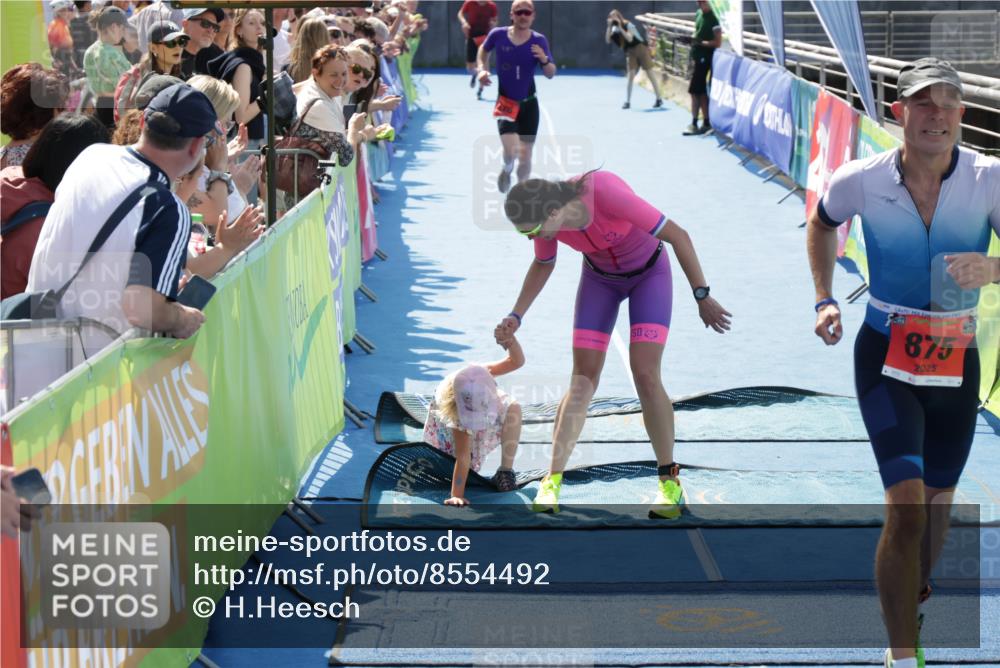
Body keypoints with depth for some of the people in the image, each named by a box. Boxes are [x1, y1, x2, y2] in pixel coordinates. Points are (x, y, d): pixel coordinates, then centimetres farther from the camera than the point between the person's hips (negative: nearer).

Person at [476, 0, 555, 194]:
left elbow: (550, 74, -6)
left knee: (525, 156, 5)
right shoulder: (498, 35, -8)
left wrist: (544, 60, -27)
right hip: (506, 103, -1)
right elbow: (484, 50, 16)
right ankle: (506, 170, 17)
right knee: (511, 151, -20)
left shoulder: (538, 40, -7)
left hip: (528, 104, 1)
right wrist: (482, 69, -1)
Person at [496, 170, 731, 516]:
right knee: (583, 379, -6)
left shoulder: (609, 194, -41)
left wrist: (702, 297, -24)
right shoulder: (546, 214, -23)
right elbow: (543, 265, 0)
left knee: (645, 375, -15)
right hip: (600, 276, 4)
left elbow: (678, 235, -30)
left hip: (650, 271, -4)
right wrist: (515, 316, -9)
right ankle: (551, 483, -5)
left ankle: (669, 481, 0)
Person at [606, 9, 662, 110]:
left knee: (650, 75, 0)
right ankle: (627, 102, -4)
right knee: (630, 76, -6)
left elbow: (629, 39, -29)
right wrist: (609, 27, -15)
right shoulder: (615, 28, 1)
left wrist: (620, 27, -30)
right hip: (631, 53, 5)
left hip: (641, 49, -5)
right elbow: (608, 40, -7)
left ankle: (659, 99, 7)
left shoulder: (628, 25, -17)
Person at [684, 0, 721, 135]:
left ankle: (694, 124, -1)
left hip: (705, 57, -9)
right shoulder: (698, 14, 9)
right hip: (697, 56, 9)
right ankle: (706, 123, 18)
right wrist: (692, 38, 3)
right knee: (701, 90, 12)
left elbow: (718, 42, -16)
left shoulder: (713, 17, -15)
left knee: (695, 90, -7)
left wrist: (701, 42, -21)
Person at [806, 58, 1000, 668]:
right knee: (907, 504, -16)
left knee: (938, 499, 18)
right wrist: (825, 299, 4)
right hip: (887, 359, -2)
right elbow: (822, 224, 12)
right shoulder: (861, 181, -11)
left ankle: (917, 594, 48)